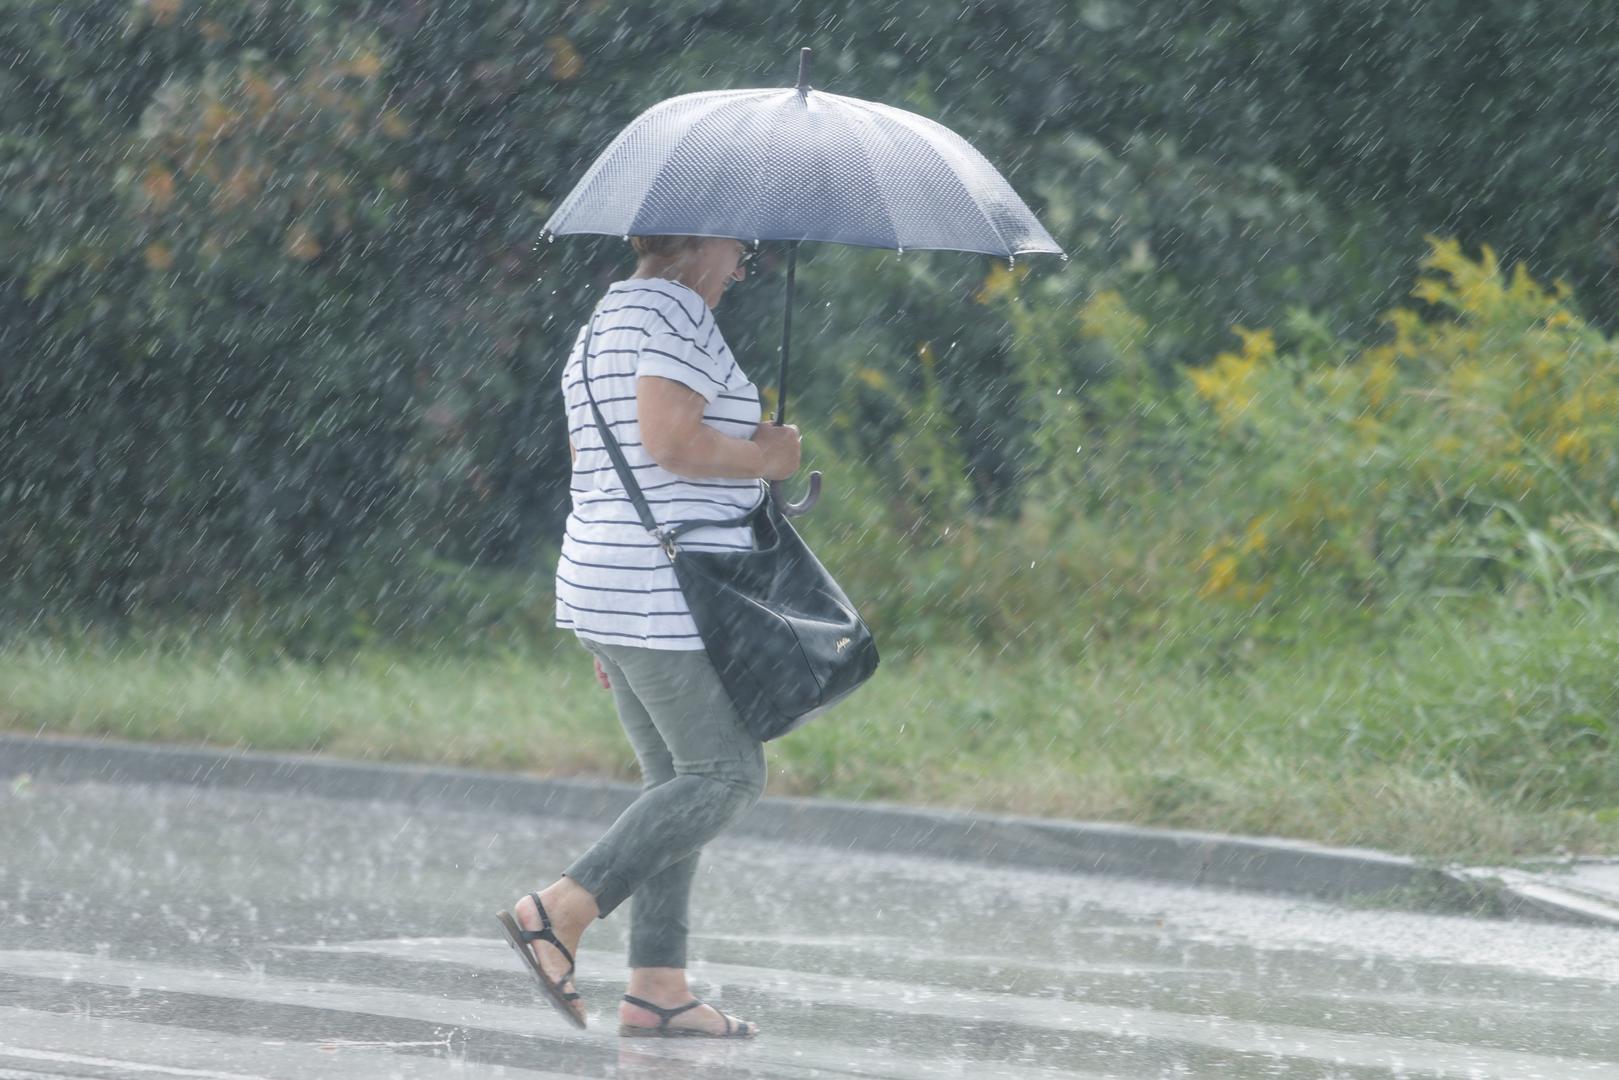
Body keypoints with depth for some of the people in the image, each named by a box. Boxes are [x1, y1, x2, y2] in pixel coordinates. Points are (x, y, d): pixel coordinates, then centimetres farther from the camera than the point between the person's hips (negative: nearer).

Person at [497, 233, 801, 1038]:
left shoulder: (599, 330, 21)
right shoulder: (677, 312, -9)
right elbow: (671, 441, -22)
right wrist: (763, 459, -5)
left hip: (605, 581, 10)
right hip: (670, 588, -10)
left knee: (677, 783, 10)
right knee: (727, 774, -7)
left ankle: (656, 987, 5)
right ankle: (557, 912, -13)